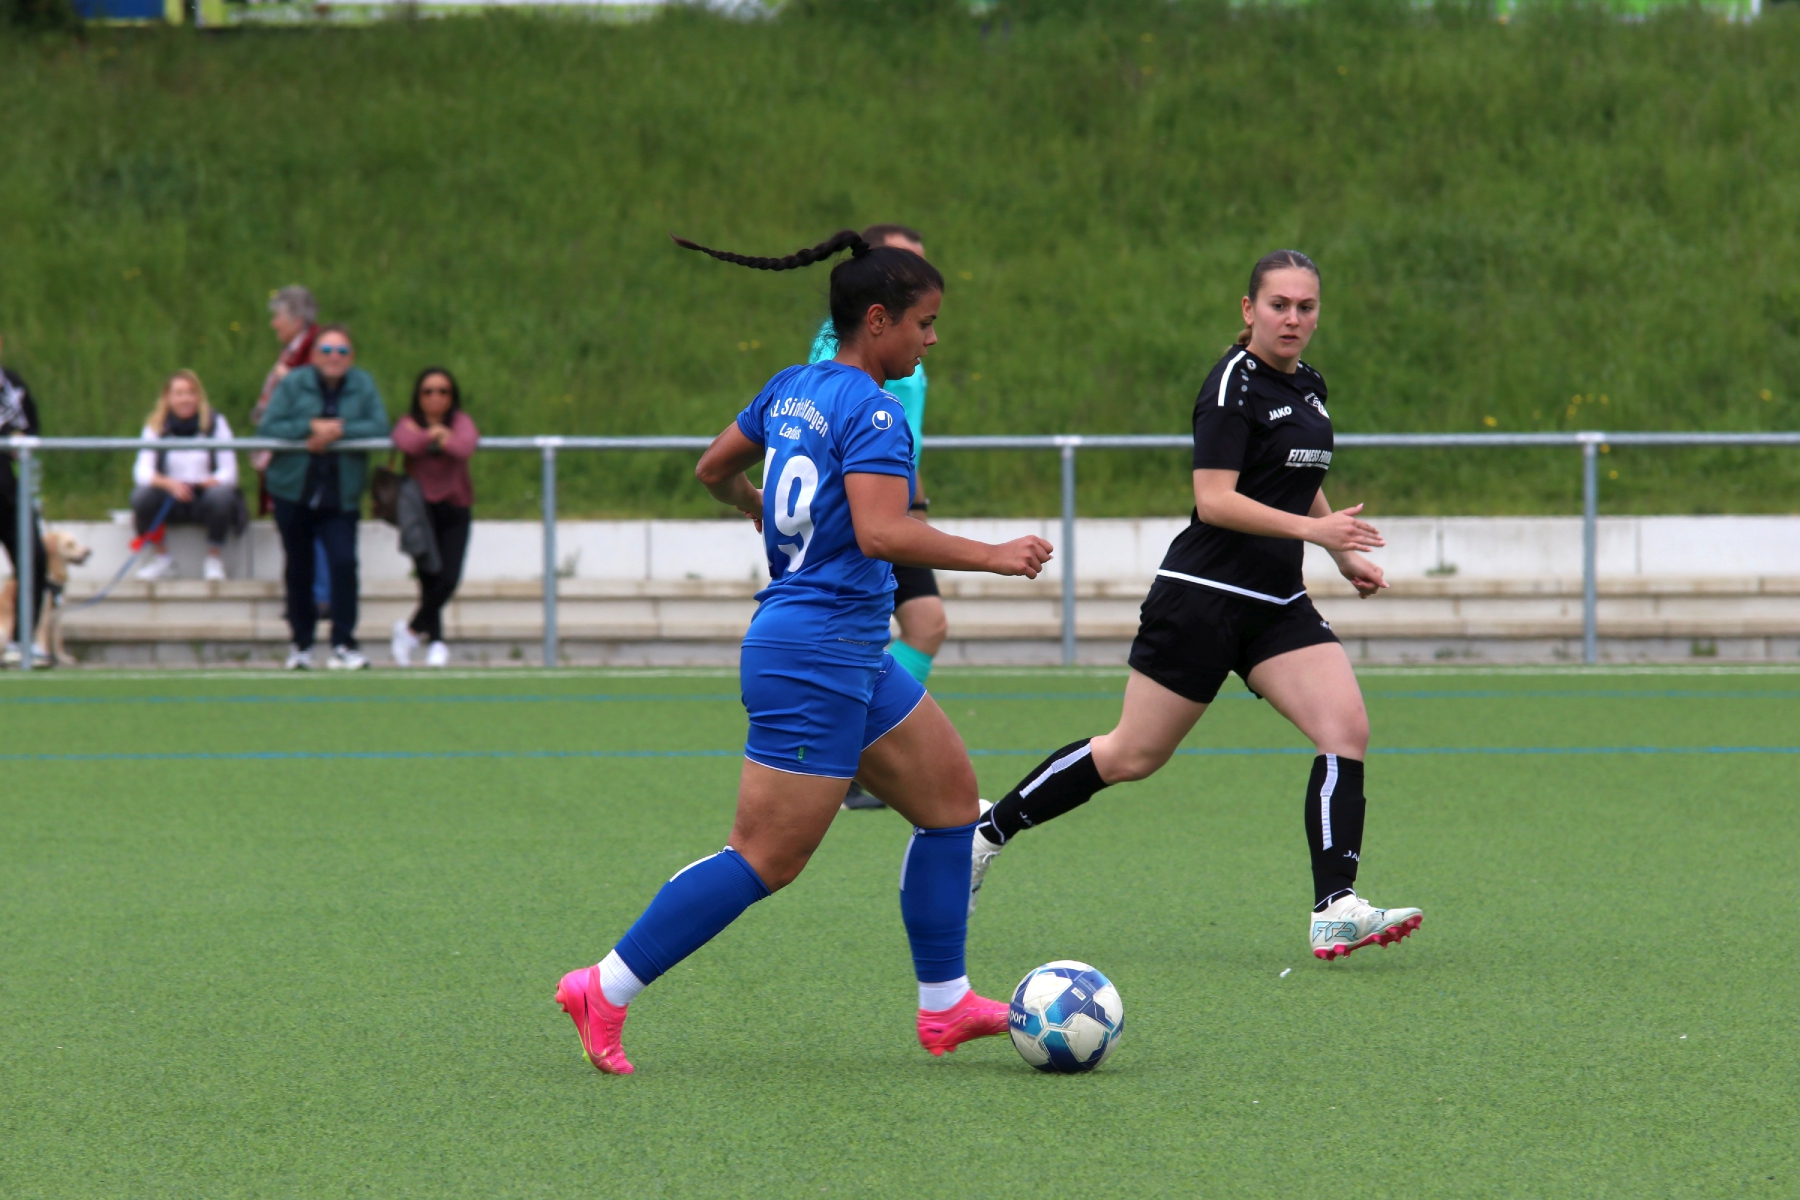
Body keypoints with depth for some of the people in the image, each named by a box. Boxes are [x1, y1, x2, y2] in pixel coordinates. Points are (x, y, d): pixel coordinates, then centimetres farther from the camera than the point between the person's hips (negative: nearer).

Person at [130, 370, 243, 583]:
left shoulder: (215, 423, 2)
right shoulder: (156, 427, 4)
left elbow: (229, 473, -5)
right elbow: (142, 472, -9)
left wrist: (206, 483, -26)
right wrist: (168, 483, -29)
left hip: (205, 495, -1)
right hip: (171, 503, 1)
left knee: (221, 495, -35)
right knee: (141, 495, -29)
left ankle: (214, 558, -11)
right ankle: (161, 555, -4)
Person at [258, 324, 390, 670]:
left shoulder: (363, 386, 1)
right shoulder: (293, 384, -3)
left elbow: (380, 428, -8)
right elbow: (267, 428, -9)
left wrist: (340, 430, -20)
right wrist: (311, 427, -20)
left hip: (340, 496, 0)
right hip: (293, 490, 0)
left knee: (344, 561, -15)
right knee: (299, 568, 8)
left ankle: (343, 645, -9)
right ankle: (301, 644, 22)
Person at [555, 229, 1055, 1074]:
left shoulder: (792, 389, 9)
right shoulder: (871, 412, -17)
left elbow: (714, 471, 22)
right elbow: (882, 533, -27)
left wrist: (770, 513, 42)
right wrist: (992, 556, -18)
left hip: (851, 656, 10)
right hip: (817, 659, -10)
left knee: (950, 794, 14)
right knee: (767, 860, -7)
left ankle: (945, 1007, 18)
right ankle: (604, 991, -2)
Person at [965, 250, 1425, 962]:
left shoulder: (1307, 387, 12)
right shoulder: (1233, 384, -13)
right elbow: (1214, 500, -22)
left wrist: (1345, 556, 31)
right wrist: (1313, 529, -28)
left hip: (1276, 605, 7)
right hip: (1202, 599, -7)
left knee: (1347, 728, -12)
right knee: (1134, 755, -1)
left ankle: (1334, 910, -17)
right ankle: (989, 829, 17)